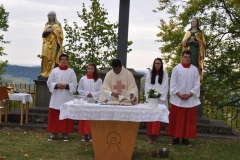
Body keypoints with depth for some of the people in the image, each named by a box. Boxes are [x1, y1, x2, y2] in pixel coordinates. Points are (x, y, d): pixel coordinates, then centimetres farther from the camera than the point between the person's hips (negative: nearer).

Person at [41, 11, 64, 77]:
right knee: (47, 58, -3)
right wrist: (46, 31, -10)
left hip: (55, 44, -4)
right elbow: (43, 34, 10)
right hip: (47, 44, 4)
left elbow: (59, 33, -1)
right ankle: (46, 72, -3)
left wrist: (53, 30, -11)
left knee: (55, 58, -12)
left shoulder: (57, 25, 9)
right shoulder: (47, 25, 19)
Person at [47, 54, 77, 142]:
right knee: (54, 116, 2)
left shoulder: (71, 72, 4)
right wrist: (56, 85, -13)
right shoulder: (54, 71, 6)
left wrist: (66, 86, -15)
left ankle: (65, 134, 9)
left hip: (67, 97, -1)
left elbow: (74, 84, 0)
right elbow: (49, 82, 4)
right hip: (56, 97, 1)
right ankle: (54, 133, 10)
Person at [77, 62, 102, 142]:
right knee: (85, 119, 1)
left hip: (94, 101, -1)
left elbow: (100, 91, -1)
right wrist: (86, 94, -9)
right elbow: (79, 90, 5)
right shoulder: (83, 79, 3)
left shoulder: (98, 80, 1)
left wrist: (92, 94, -14)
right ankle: (85, 135, 8)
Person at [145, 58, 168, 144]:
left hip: (161, 99, -1)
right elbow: (147, 86, 4)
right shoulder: (149, 73, 8)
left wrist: (159, 95, -9)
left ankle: (156, 136, -1)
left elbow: (165, 86, 1)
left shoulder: (165, 74, 6)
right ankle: (150, 136, 1)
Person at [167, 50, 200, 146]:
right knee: (176, 119, 3)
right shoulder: (176, 69, 0)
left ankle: (185, 138, 10)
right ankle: (175, 137, 9)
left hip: (190, 99, 1)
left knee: (188, 119, 3)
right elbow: (173, 84, -1)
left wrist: (190, 94, -11)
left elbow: (197, 84, 1)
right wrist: (179, 94, -12)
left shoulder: (194, 69, 3)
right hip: (177, 98, -1)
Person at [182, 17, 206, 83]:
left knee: (196, 65, -12)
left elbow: (203, 43, 1)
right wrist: (189, 41, -9)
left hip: (197, 52, -2)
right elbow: (184, 42, 10)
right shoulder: (188, 32, 19)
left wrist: (195, 41, -14)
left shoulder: (200, 33, 11)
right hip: (189, 51, 2)